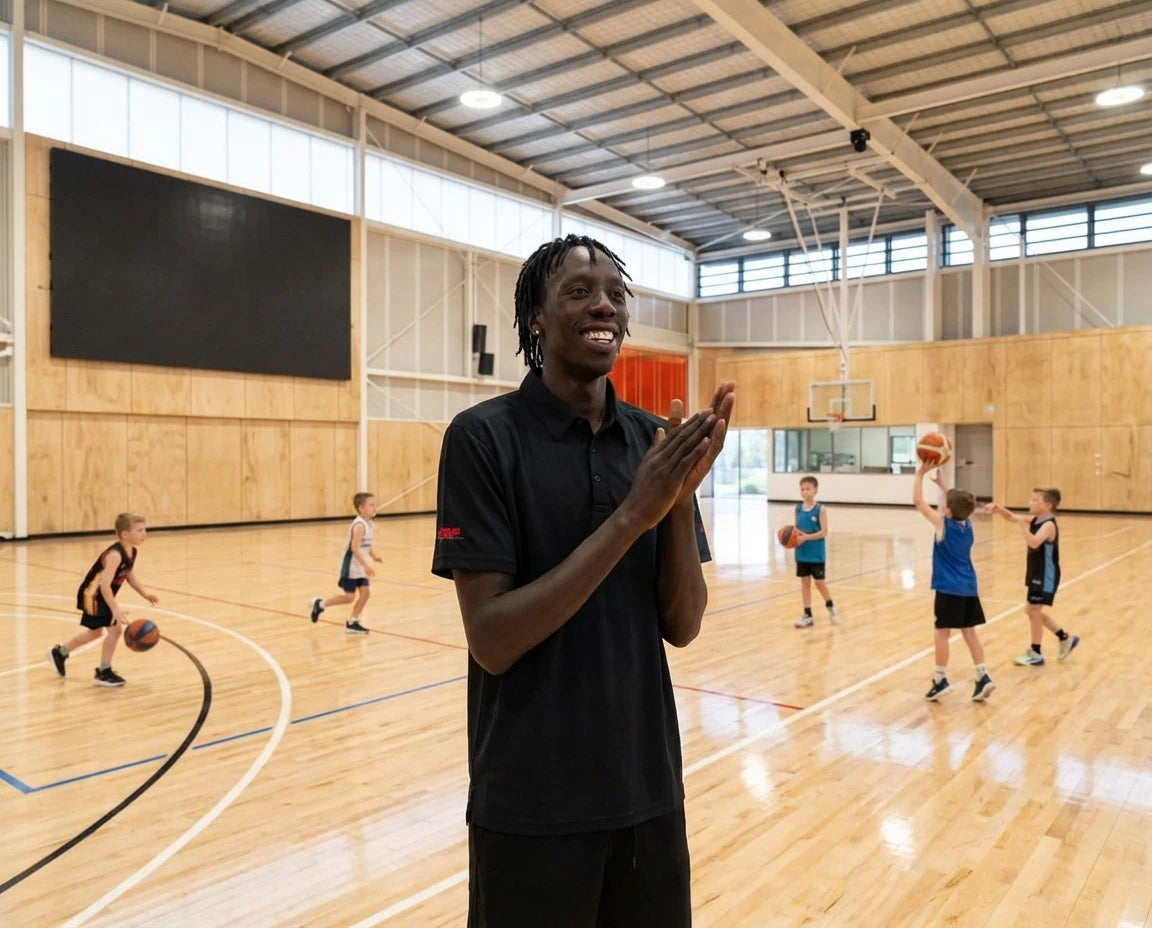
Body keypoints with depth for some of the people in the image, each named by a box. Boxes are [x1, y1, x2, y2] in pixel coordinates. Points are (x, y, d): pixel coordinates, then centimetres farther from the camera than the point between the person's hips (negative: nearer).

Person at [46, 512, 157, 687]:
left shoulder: (132, 552, -3)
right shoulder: (115, 555, -32)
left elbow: (131, 576, 9)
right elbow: (104, 585, -38)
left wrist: (145, 594, -4)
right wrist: (116, 610, -41)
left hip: (101, 595, 10)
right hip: (92, 594, -10)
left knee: (95, 632, 24)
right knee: (115, 629, -13)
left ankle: (59, 653, 46)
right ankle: (104, 672, 3)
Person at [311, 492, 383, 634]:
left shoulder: (369, 524, 7)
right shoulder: (359, 525, -22)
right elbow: (355, 548, -28)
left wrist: (374, 556, 4)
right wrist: (366, 565, -31)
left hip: (360, 566, 9)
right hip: (351, 565, -9)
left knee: (365, 592, 2)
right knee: (349, 597, -5)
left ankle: (352, 623, 11)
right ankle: (320, 603, 14)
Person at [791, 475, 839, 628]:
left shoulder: (820, 509, -10)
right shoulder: (798, 508, 3)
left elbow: (824, 532, -14)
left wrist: (806, 537, -24)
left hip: (816, 554, -4)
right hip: (802, 554, 4)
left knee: (820, 583, 3)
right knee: (805, 582, 8)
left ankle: (831, 607, 30)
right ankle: (807, 615, 15)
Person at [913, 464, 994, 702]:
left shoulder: (943, 524, -13)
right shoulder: (967, 524, 5)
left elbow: (917, 501, -10)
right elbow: (954, 502, 25)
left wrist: (921, 473, -5)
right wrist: (940, 482, 23)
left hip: (949, 589, -7)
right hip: (969, 588, 7)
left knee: (942, 632, 1)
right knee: (969, 631, 12)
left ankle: (941, 680, 5)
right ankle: (983, 677, 10)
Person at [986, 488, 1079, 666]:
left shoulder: (1049, 525, -22)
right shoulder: (1035, 520, 5)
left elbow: (1034, 543, -39)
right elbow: (1011, 517, 9)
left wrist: (1021, 525, -42)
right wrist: (999, 508, -9)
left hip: (1045, 577, -9)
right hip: (1037, 575, 9)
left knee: (1033, 611, 0)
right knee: (1033, 611, 18)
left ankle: (1035, 654, 14)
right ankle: (1066, 639, 31)